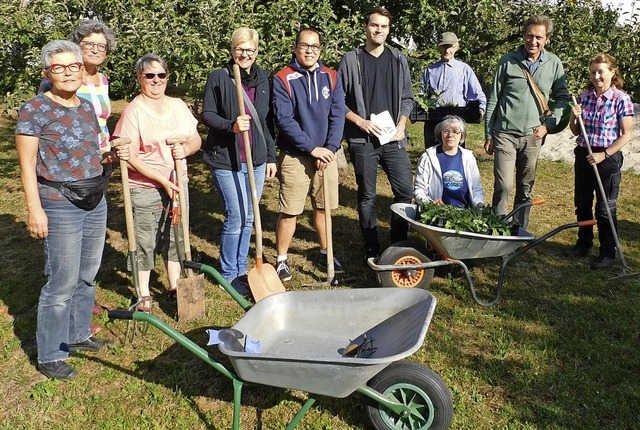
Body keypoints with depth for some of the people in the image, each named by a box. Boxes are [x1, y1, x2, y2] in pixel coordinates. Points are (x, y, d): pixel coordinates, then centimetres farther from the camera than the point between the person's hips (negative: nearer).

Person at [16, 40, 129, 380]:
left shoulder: (87, 107, 10)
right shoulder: (35, 109, -10)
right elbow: (27, 165, -11)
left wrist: (112, 156, 0)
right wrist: (35, 210, -17)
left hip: (96, 202, 7)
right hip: (60, 207, -7)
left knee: (87, 276, 16)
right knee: (62, 283, -2)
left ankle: (78, 335, 34)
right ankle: (50, 356, 14)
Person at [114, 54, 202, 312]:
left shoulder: (178, 106, 6)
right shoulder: (133, 111, -12)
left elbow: (196, 139, 10)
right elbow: (131, 158, -15)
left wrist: (186, 149, -14)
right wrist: (162, 180, -18)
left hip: (177, 184, 5)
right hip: (144, 188, -5)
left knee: (175, 237, 15)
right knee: (145, 241, 5)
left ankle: (175, 286, 32)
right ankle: (144, 295, 22)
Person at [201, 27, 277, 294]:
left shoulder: (263, 79, 9)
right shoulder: (218, 78, -5)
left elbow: (268, 121, 13)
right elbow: (207, 115, -5)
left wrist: (271, 157, 11)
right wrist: (231, 126, -24)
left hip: (256, 160, 5)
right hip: (226, 159, -5)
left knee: (248, 218, 11)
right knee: (236, 216, -6)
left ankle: (240, 269, 26)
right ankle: (228, 274, 12)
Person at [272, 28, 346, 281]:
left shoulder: (331, 77, 6)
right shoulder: (283, 79, -7)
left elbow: (337, 116, 1)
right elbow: (284, 120, -14)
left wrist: (330, 149, -11)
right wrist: (312, 148, -17)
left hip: (326, 155, 4)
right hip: (294, 157, -4)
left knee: (323, 208, 13)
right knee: (289, 212, 0)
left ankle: (325, 254, 29)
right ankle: (281, 261, 14)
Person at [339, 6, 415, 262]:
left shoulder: (398, 60, 11)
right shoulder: (351, 60, 1)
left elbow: (407, 98, 14)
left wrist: (401, 124, -1)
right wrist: (360, 122, -11)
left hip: (393, 139, 3)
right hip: (362, 140, -3)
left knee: (405, 190, 0)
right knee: (367, 196, 4)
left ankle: (399, 245, 16)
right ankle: (372, 249, 15)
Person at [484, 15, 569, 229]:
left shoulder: (554, 64, 4)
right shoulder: (508, 61, -1)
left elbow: (562, 97, 13)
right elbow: (493, 99, 3)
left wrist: (548, 125, -1)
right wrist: (489, 135, 3)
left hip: (533, 135, 3)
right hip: (506, 133, -2)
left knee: (526, 189, 10)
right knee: (503, 186, -9)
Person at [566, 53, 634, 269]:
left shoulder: (621, 99, -10)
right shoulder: (584, 97, 4)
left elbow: (627, 134, -10)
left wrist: (604, 155, -17)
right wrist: (574, 117, -9)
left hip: (607, 158, -5)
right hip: (583, 155, 5)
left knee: (605, 208, 3)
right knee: (582, 204, 15)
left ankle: (608, 253, 15)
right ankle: (584, 243, 32)